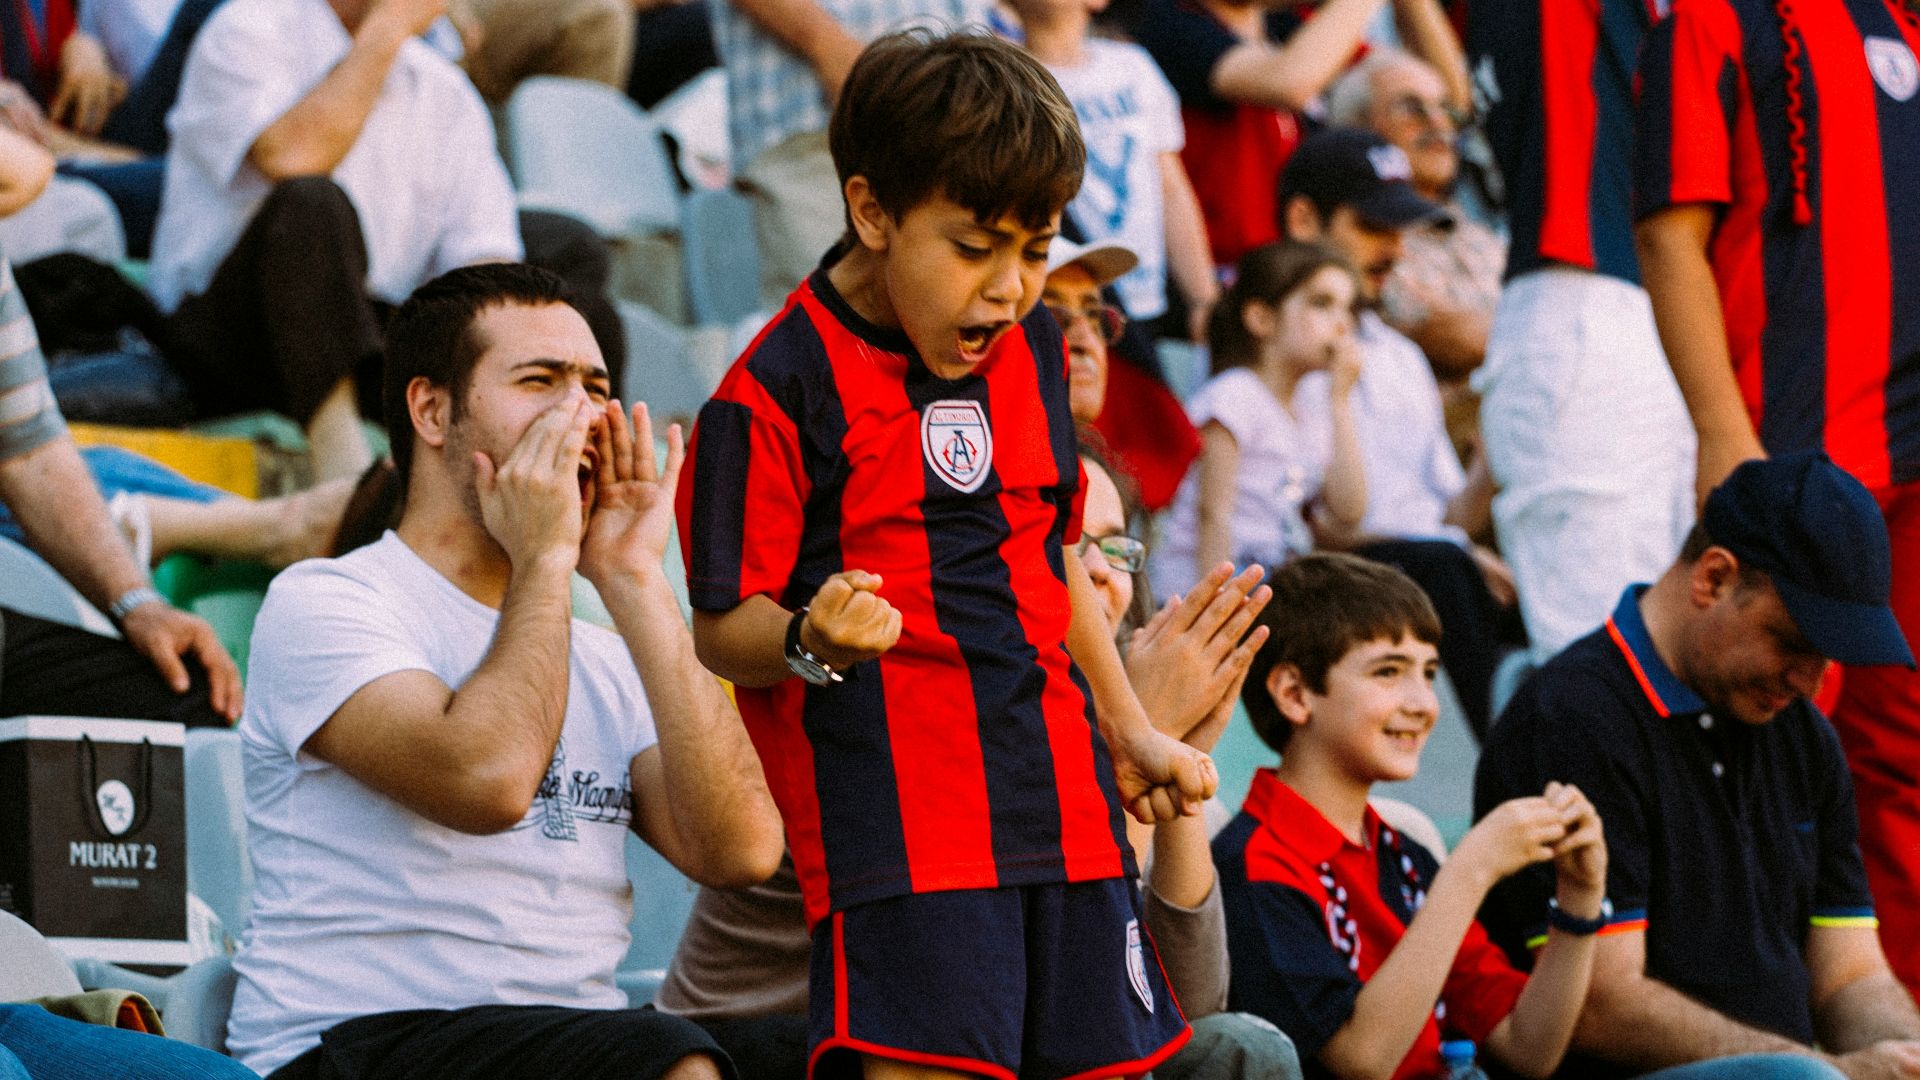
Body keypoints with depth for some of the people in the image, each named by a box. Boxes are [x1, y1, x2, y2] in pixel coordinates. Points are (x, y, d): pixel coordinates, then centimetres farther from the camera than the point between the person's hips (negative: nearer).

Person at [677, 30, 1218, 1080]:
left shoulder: (1030, 349, 14)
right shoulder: (778, 389, -9)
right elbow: (722, 628, -9)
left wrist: (1130, 732, 27)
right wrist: (813, 644, -29)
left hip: (1061, 802, 7)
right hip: (899, 822, -7)